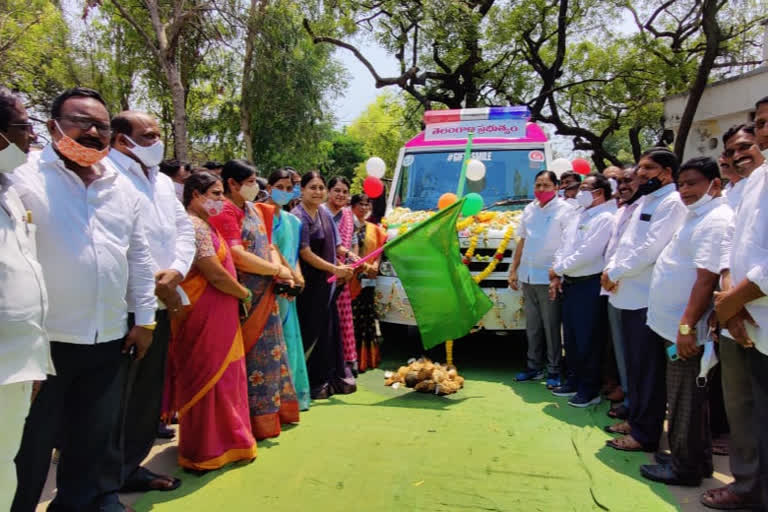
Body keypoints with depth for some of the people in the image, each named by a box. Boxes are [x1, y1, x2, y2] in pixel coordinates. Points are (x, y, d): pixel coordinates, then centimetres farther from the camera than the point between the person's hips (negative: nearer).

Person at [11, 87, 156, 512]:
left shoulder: (124, 188, 10)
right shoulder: (24, 178, -7)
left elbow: (139, 257, 14)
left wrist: (144, 318, 11)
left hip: (108, 339, 5)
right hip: (43, 339, -5)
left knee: (97, 439, 17)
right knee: (29, 445, 10)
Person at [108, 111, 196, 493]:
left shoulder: (163, 181, 17)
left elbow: (185, 229, 15)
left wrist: (176, 271, -3)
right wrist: (153, 283, -15)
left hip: (161, 303, 8)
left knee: (149, 389, 16)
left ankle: (130, 466, 31)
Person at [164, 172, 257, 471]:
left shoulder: (204, 224, 15)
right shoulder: (194, 226, -16)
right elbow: (216, 275, -20)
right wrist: (245, 294, -6)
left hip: (217, 316, 10)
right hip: (204, 318, -10)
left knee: (222, 378, 17)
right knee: (207, 380, 2)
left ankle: (222, 440, 31)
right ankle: (204, 452, 17)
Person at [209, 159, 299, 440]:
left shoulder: (256, 210, 15)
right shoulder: (225, 212, -11)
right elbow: (238, 256, -21)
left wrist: (279, 268, -6)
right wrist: (277, 270, -13)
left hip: (265, 295, 8)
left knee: (269, 351, 14)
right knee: (250, 356, -1)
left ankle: (270, 412, 28)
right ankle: (253, 420, 11)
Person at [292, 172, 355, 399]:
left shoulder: (325, 214, 10)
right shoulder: (297, 217, -13)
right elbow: (305, 254, -16)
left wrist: (341, 268, 3)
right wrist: (335, 269, -14)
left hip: (325, 283, 7)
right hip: (307, 284, -7)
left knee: (328, 330, 12)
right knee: (310, 331, -1)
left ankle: (330, 378, 25)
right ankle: (310, 383, 12)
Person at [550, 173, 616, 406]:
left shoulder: (605, 218, -11)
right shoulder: (579, 217, 17)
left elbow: (587, 253, -20)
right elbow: (563, 248, 18)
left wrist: (558, 269, -12)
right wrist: (557, 277, 8)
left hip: (589, 286, -9)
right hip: (570, 284, 9)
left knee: (587, 340, 0)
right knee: (571, 337, 16)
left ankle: (589, 389, 12)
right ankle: (574, 381, 29)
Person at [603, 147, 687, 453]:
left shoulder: (672, 203, -11)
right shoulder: (645, 201, 19)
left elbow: (650, 249, -20)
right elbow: (626, 243, 19)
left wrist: (615, 272, -12)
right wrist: (612, 268, 2)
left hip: (648, 298, -9)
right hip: (630, 295, 9)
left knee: (648, 368, 0)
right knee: (634, 364, 17)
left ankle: (646, 434, 10)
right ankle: (636, 419, 30)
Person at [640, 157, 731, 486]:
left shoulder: (716, 221, -16)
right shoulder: (697, 217, 16)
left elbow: (707, 278, -24)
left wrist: (687, 325, -26)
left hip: (686, 330, -10)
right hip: (674, 324, 10)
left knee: (686, 400, 2)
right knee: (687, 397, 18)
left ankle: (685, 468, 15)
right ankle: (697, 461, 31)